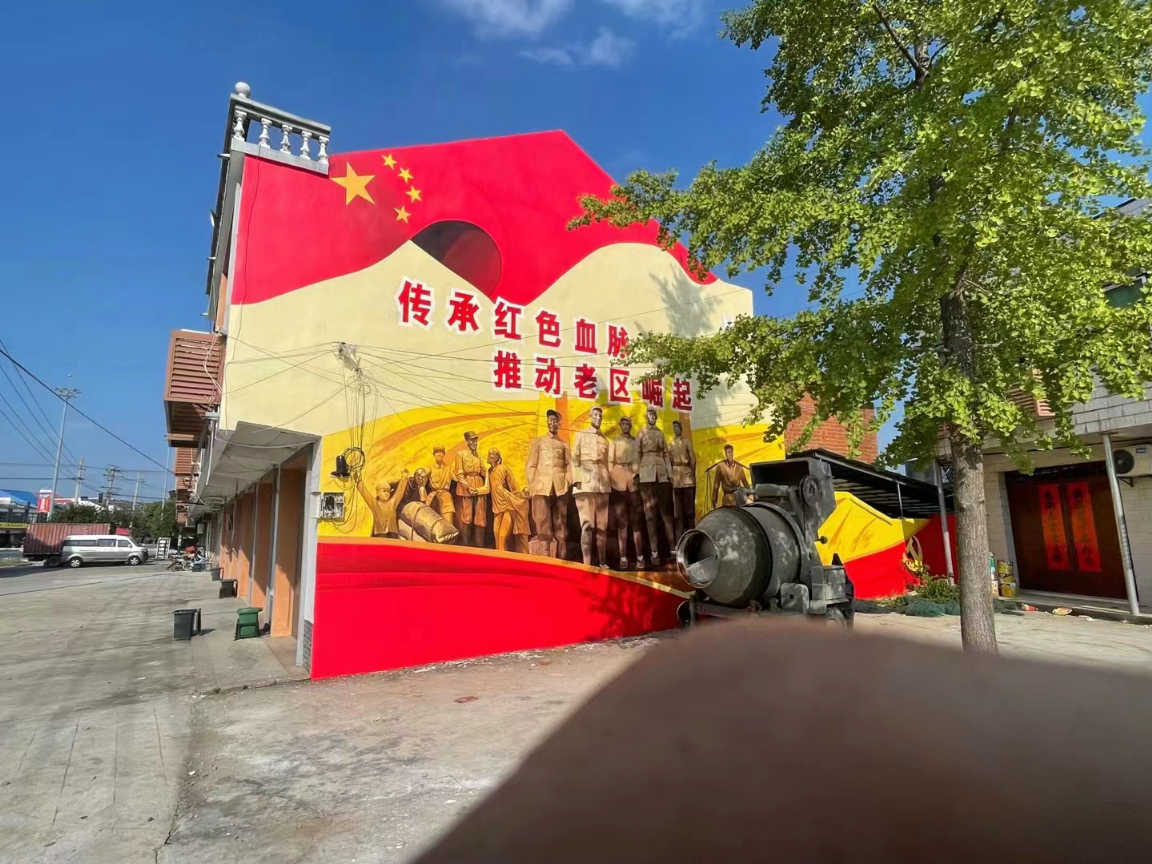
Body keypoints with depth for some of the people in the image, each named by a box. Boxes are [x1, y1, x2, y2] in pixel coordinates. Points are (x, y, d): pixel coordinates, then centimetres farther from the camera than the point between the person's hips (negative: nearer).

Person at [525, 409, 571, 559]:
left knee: (560, 524, 3)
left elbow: (569, 465, 11)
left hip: (560, 489, 1)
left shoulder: (564, 444, 16)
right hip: (541, 488, -1)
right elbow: (530, 466, 8)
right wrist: (532, 486, -2)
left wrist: (567, 482, -3)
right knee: (543, 526, -5)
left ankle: (561, 558, 7)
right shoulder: (538, 442, 14)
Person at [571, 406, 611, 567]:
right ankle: (587, 563, -11)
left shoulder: (604, 439, 22)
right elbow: (575, 459, 4)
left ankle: (602, 562, 8)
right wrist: (577, 480, -8)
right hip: (585, 484, -4)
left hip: (602, 485, 4)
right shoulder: (581, 435, 13)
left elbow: (606, 463, 20)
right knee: (587, 524, -10)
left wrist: (609, 483, 11)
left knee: (602, 525, 3)